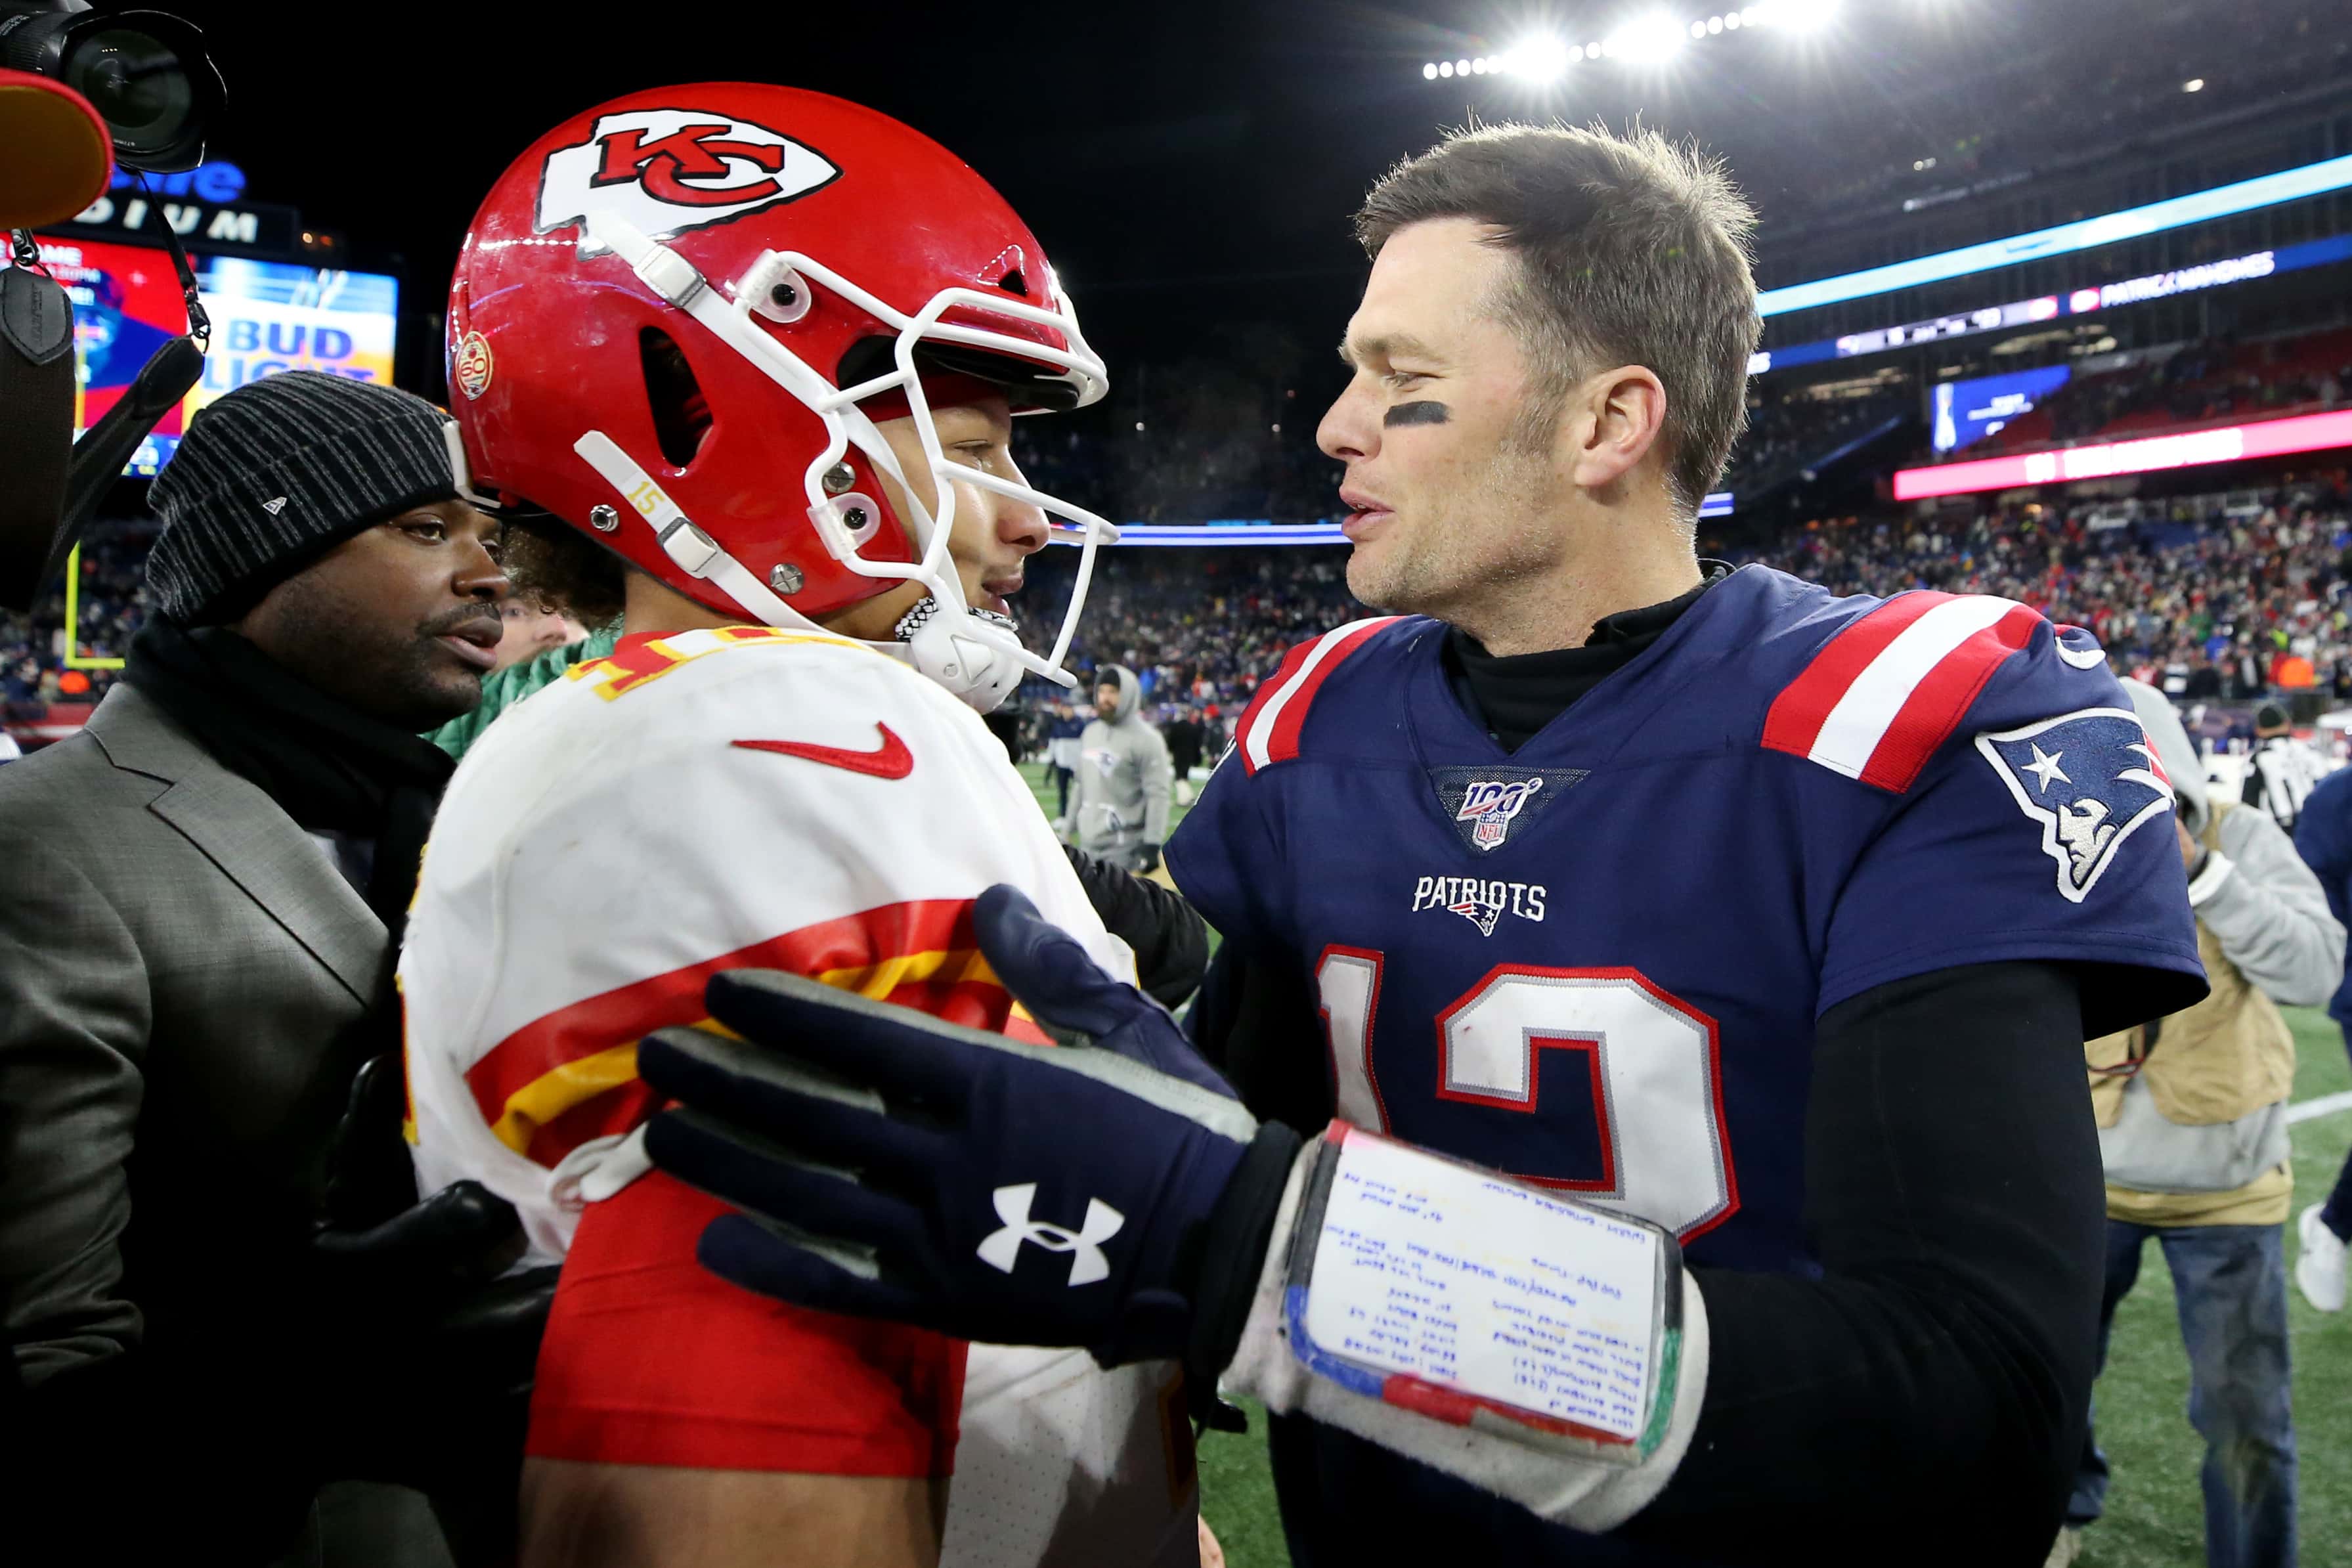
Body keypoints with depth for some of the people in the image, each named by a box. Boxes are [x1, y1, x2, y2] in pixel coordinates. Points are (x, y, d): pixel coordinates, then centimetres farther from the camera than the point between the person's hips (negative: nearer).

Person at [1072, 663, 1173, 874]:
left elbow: (1158, 796, -14)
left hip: (1124, 848, -8)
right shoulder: (1091, 733, 13)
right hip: (1088, 843, 8)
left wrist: (1152, 845, -19)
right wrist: (1069, 830, 20)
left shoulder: (1146, 739, -10)